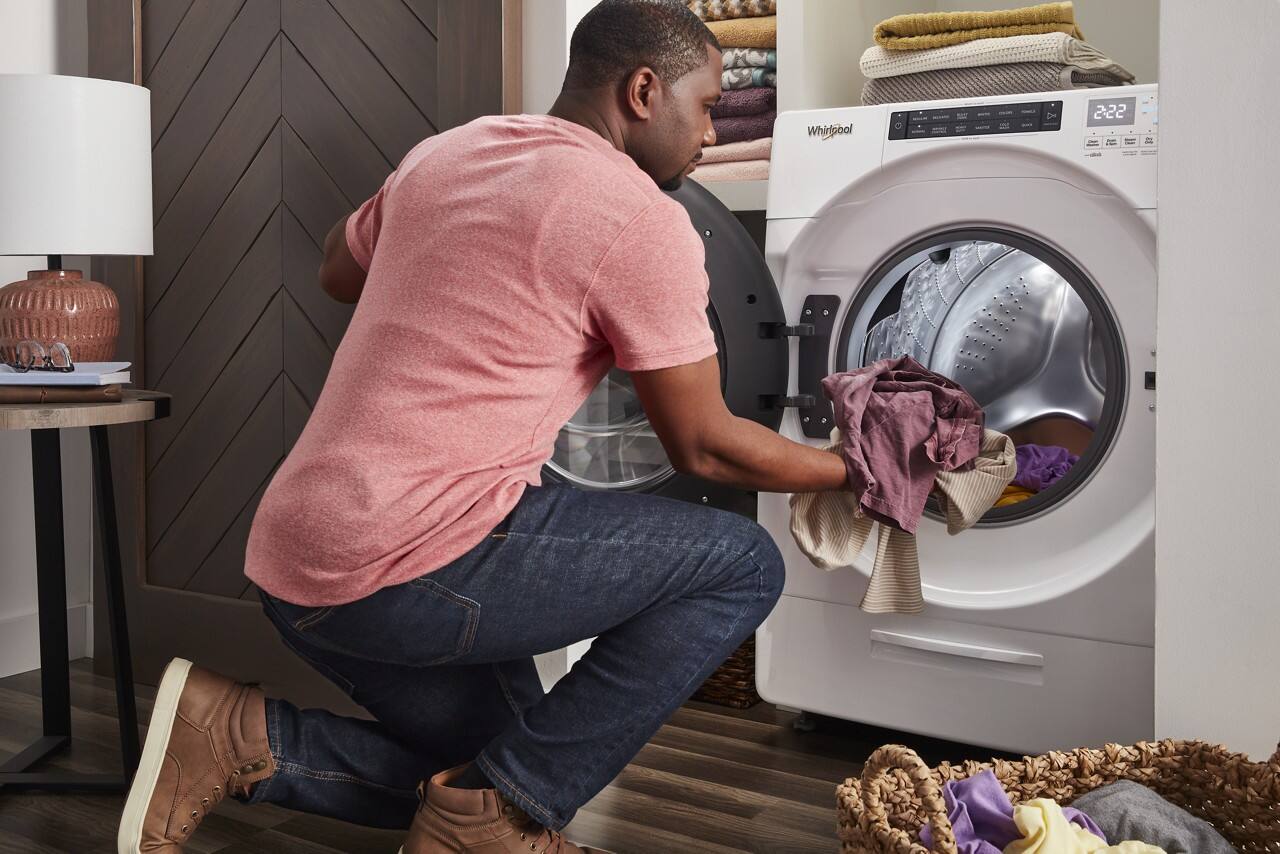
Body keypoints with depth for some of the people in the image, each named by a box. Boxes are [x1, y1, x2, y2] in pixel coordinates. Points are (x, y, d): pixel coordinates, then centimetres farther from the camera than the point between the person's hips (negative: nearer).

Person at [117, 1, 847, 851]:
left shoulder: (446, 153, 14)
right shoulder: (641, 219, -9)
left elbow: (341, 271, 31)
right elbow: (703, 446, -3)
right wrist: (847, 470, 12)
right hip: (416, 561, -9)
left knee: (502, 749, 25)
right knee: (742, 563, -1)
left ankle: (238, 738, 9)